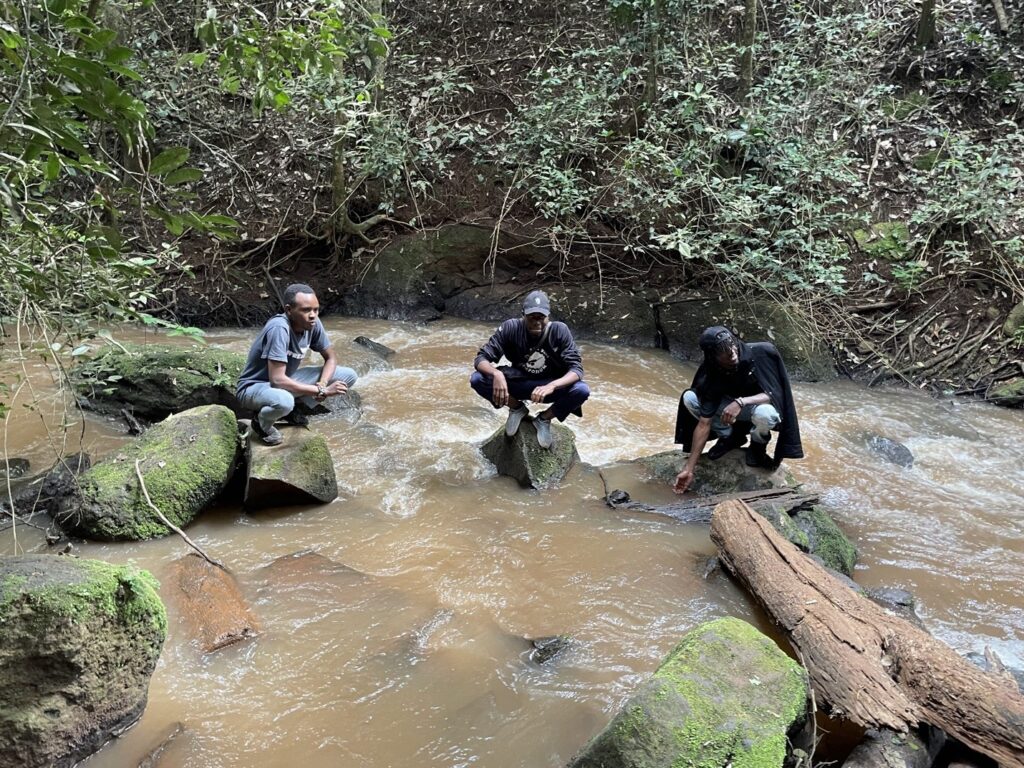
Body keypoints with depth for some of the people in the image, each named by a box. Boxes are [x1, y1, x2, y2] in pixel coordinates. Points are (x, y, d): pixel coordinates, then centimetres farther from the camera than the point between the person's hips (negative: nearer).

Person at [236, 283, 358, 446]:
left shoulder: (313, 323, -13)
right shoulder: (279, 328, -32)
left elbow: (331, 358, 1)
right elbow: (277, 380, -35)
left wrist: (322, 383, -20)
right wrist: (322, 390, -32)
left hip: (287, 380, 7)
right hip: (254, 387, -7)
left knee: (349, 376, -5)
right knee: (284, 401, -43)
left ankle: (294, 410, 9)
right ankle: (261, 421, -5)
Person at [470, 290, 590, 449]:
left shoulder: (559, 330, -20)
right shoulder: (510, 328, -19)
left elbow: (576, 368, -23)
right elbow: (481, 358, -18)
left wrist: (551, 386, -43)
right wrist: (496, 374, -43)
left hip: (549, 385, -1)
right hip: (518, 383, 1)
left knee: (582, 390, -31)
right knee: (477, 379, -25)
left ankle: (544, 418, -1)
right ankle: (517, 408, 4)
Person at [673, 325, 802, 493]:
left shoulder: (763, 352, -30)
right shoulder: (711, 376, -25)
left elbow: (774, 393, -28)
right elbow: (704, 423, -24)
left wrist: (741, 402, -45)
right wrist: (689, 468, -28)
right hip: (731, 406, 3)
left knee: (765, 414, -40)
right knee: (689, 398, -19)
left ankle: (758, 445, -3)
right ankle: (731, 437, 3)